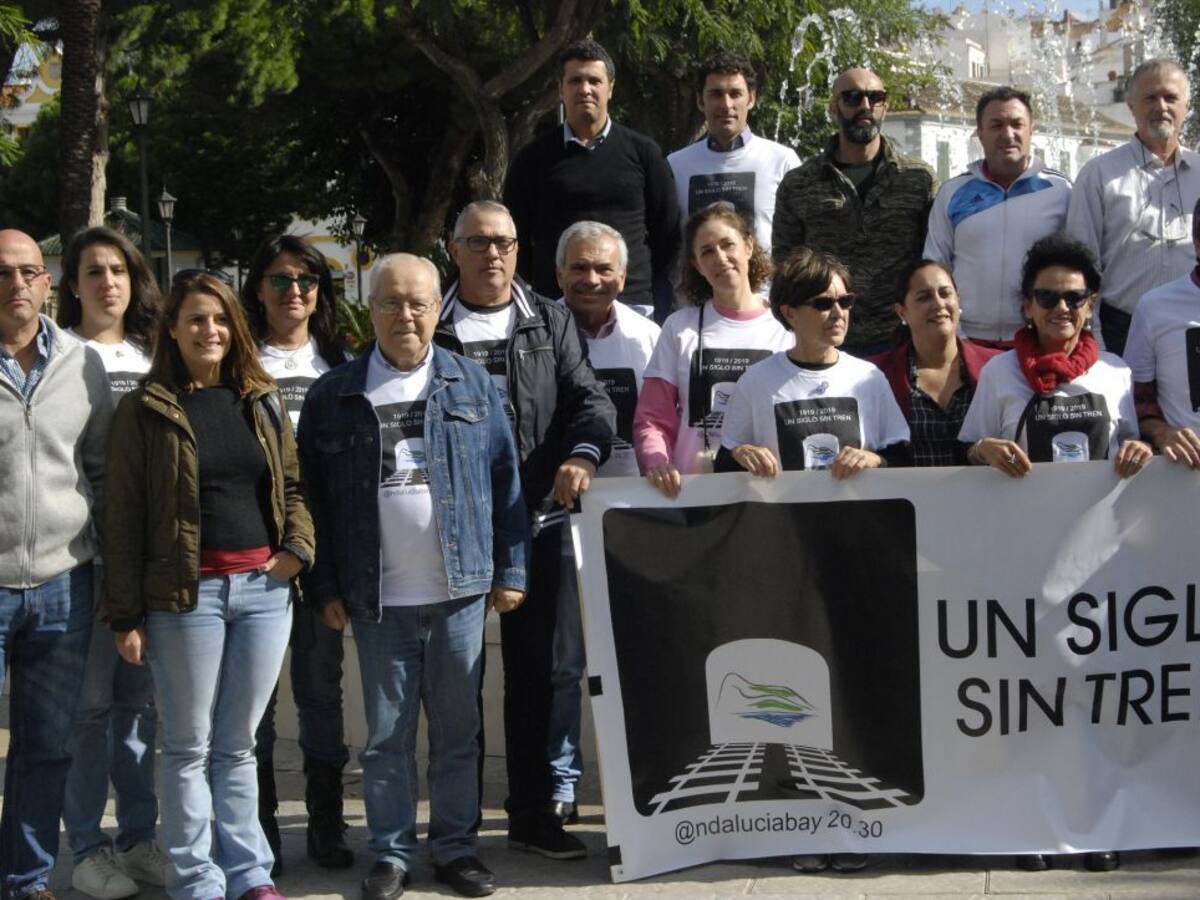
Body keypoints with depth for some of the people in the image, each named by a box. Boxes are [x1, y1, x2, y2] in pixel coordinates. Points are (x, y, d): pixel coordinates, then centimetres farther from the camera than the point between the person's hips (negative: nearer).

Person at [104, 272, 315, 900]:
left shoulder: (262, 402, 12)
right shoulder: (145, 409, -1)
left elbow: (291, 484, 19)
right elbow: (123, 516, -2)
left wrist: (297, 547, 0)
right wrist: (126, 614, -6)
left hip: (264, 589, 4)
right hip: (186, 594, -3)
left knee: (238, 745, 12)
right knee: (189, 748, 4)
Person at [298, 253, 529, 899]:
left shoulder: (472, 385, 5)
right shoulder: (334, 396, 2)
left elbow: (505, 480, 4)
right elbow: (314, 497, 3)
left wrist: (510, 571, 0)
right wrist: (326, 588, -1)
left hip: (460, 591, 1)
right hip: (377, 597, 0)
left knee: (458, 730, 8)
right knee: (386, 733, 7)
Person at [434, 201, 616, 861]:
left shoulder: (549, 322, 9)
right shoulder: (431, 329, 3)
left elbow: (590, 398, 1)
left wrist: (584, 454, -20)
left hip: (535, 518, 2)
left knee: (532, 669, 9)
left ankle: (532, 812, 20)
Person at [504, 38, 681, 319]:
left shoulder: (642, 151, 9)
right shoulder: (534, 157, 8)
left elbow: (668, 232, 11)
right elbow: (517, 238, 11)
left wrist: (658, 299, 4)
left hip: (632, 304, 0)